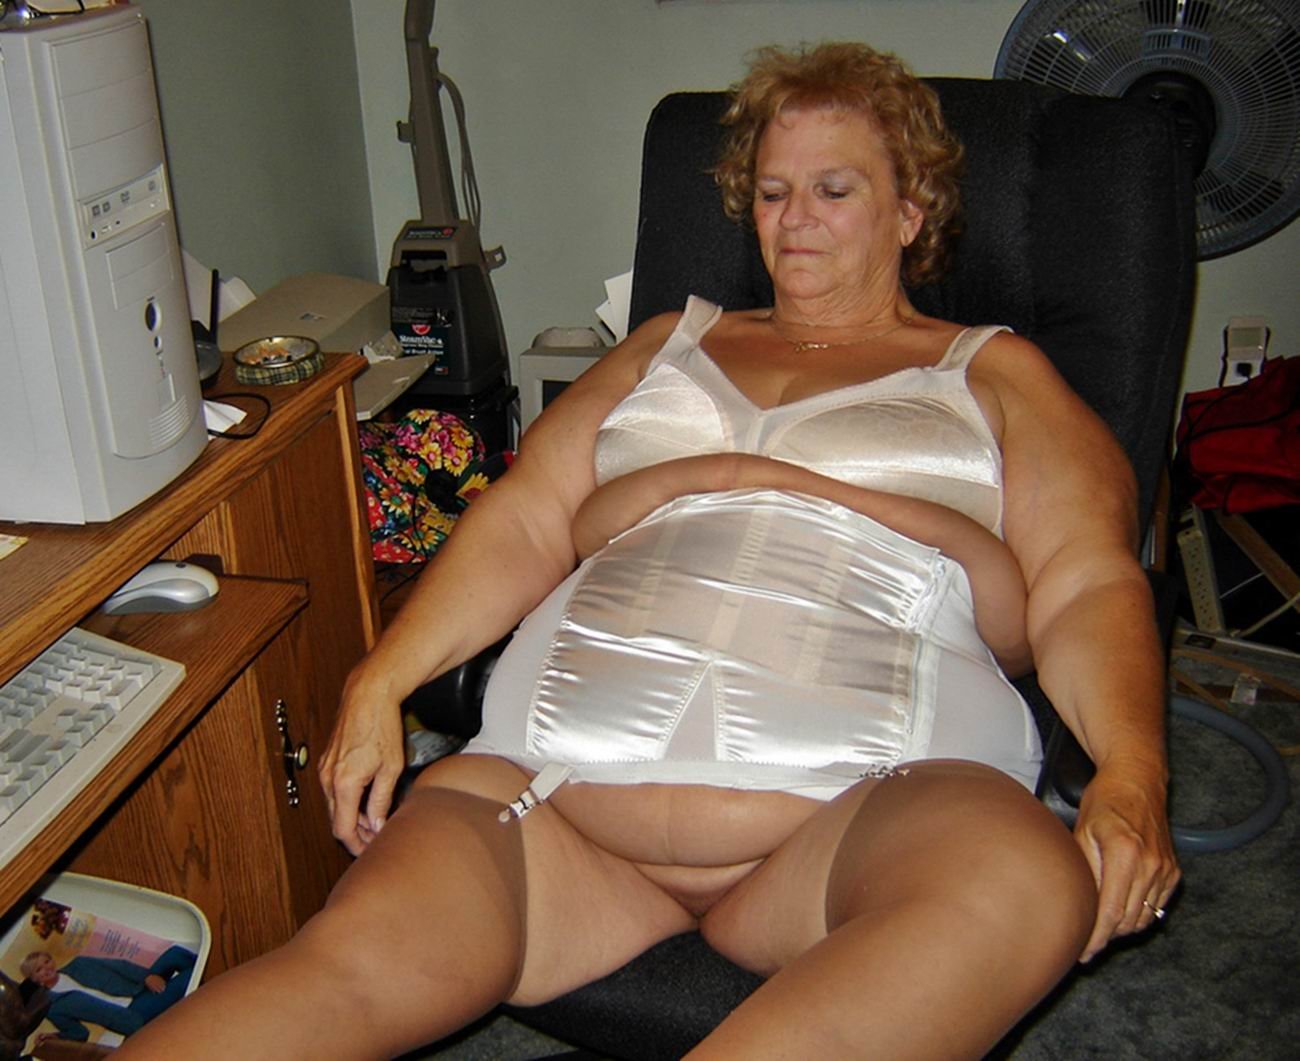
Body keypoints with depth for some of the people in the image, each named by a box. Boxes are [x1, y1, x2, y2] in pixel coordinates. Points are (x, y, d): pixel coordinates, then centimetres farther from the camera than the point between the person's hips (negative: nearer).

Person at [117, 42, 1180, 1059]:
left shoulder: (993, 374, 21)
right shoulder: (671, 344, 28)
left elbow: (1087, 585, 8)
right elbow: (526, 521, 19)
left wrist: (1130, 774, -13)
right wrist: (378, 683, 4)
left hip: (849, 800, -1)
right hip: (565, 773, 3)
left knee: (1027, 888, -35)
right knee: (360, 959, -25)